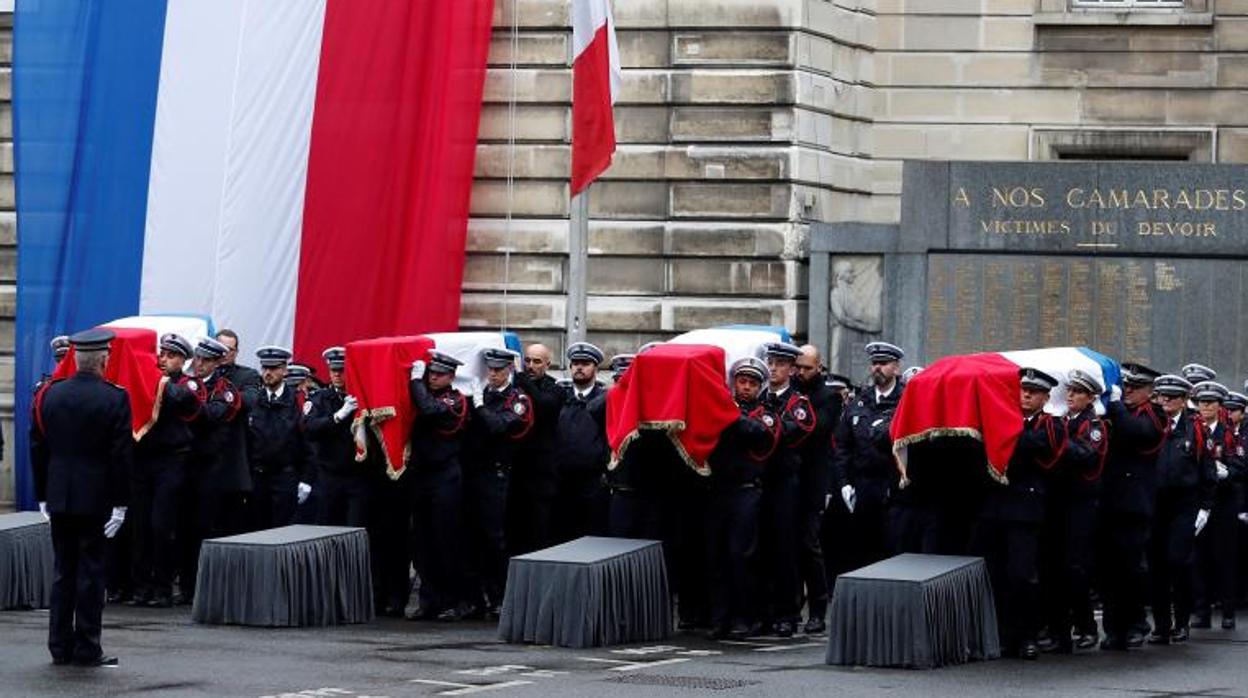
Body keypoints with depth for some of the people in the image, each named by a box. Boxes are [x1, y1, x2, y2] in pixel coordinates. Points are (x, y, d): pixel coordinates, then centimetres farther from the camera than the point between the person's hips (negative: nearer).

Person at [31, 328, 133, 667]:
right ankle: (86, 649, 3)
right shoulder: (114, 399, -11)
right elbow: (122, 454, -12)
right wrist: (120, 502, -7)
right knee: (90, 570, 1)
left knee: (63, 571, 12)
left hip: (59, 497, 4)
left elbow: (38, 447, 7)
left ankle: (60, 646, 14)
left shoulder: (50, 394, 2)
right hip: (96, 497, -4)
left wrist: (43, 495, 13)